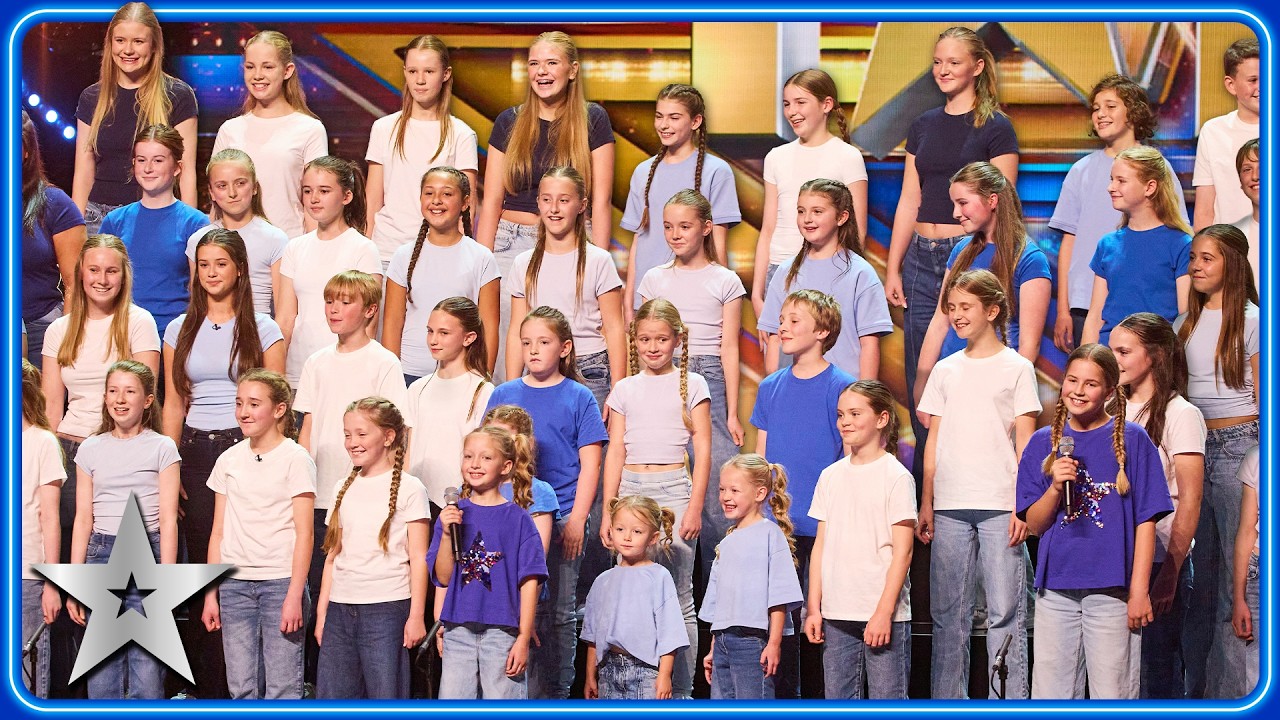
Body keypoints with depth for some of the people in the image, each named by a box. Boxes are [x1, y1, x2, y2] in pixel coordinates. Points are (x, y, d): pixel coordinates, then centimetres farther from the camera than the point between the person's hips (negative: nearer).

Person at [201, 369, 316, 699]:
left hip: (280, 582, -4)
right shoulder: (229, 460, 12)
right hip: (235, 584, 4)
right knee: (242, 687, 4)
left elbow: (303, 533, -6)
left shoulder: (295, 459, -2)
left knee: (282, 688, -5)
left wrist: (294, 595, -13)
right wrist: (211, 594, 9)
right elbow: (219, 532, 14)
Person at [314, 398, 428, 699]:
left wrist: (416, 615, -9)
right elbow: (333, 557, 16)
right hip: (340, 608, 5)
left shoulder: (408, 490, -1)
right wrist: (322, 612, 13)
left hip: (387, 607, -5)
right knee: (330, 696, 4)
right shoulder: (343, 490, 14)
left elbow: (418, 560, -4)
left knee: (385, 695, -4)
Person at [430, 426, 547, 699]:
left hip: (502, 633, -3)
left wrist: (523, 639, -9)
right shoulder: (453, 513, 8)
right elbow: (442, 578, 4)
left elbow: (529, 582, -4)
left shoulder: (517, 518, -2)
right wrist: (447, 534, -10)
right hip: (458, 631, 3)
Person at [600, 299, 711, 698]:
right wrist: (608, 511, 5)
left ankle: (681, 691, -1)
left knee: (678, 595, -4)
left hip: (674, 487, -3)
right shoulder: (625, 389, 12)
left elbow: (703, 451, 2)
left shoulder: (691, 385, 5)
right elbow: (616, 451, 11)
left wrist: (695, 507, -6)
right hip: (631, 488, 3)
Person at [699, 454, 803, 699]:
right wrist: (713, 649, 20)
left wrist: (774, 643, -16)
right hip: (723, 640, 7)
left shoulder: (770, 534, -4)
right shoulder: (726, 543, 18)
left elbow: (780, 596, -10)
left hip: (753, 640, -7)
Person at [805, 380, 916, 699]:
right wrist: (814, 608, 7)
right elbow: (821, 545, 12)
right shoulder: (831, 476, 11)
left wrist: (884, 612, -14)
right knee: (838, 698, 7)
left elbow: (902, 551, -8)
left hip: (883, 613, -5)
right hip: (837, 614, 5)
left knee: (887, 699, -3)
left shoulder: (896, 476, -4)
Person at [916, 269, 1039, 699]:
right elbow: (934, 442, 14)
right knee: (947, 611, 5)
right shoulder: (945, 370, 13)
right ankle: (946, 700, 12)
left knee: (1004, 610, -5)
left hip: (1000, 505, -3)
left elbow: (1025, 442, 1)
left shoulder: (1017, 368, 4)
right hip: (950, 507, 4)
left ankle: (1009, 702, -1)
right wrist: (926, 505, 9)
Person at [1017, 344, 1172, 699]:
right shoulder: (1043, 442, 9)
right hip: (1056, 587, 3)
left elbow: (1146, 520, -2)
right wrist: (1056, 487, -11)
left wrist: (1139, 590, -8)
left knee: (1113, 694, 1)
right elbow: (1034, 524, 8)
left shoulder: (1132, 439, 0)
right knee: (1049, 695, 6)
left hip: (1112, 589, -3)